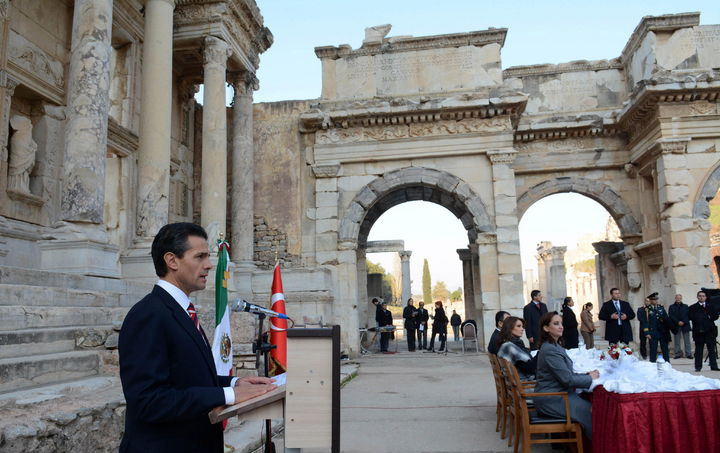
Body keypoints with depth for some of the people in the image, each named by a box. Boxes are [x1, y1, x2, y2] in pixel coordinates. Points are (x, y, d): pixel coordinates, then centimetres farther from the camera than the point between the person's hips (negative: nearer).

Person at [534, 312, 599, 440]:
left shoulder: (555, 346, 13)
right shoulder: (550, 350, -19)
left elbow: (567, 373, 14)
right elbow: (567, 379, -19)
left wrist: (587, 374, 0)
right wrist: (590, 378, -8)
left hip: (555, 394, 9)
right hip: (551, 400, -9)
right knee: (590, 412, -13)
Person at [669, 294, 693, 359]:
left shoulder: (686, 306, 11)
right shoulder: (671, 307, 7)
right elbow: (671, 316, -2)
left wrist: (683, 322, -11)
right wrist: (678, 322, -13)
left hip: (685, 325, 1)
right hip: (676, 326, 0)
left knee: (687, 341, 1)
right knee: (677, 341, 1)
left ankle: (688, 354, 5)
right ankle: (678, 354, 6)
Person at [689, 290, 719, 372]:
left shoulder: (710, 306, 12)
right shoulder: (693, 307, 5)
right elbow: (690, 317, -5)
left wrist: (710, 318, -10)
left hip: (709, 331, 1)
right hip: (698, 331, -1)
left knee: (711, 349, 4)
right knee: (698, 350, 3)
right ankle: (698, 366, 7)